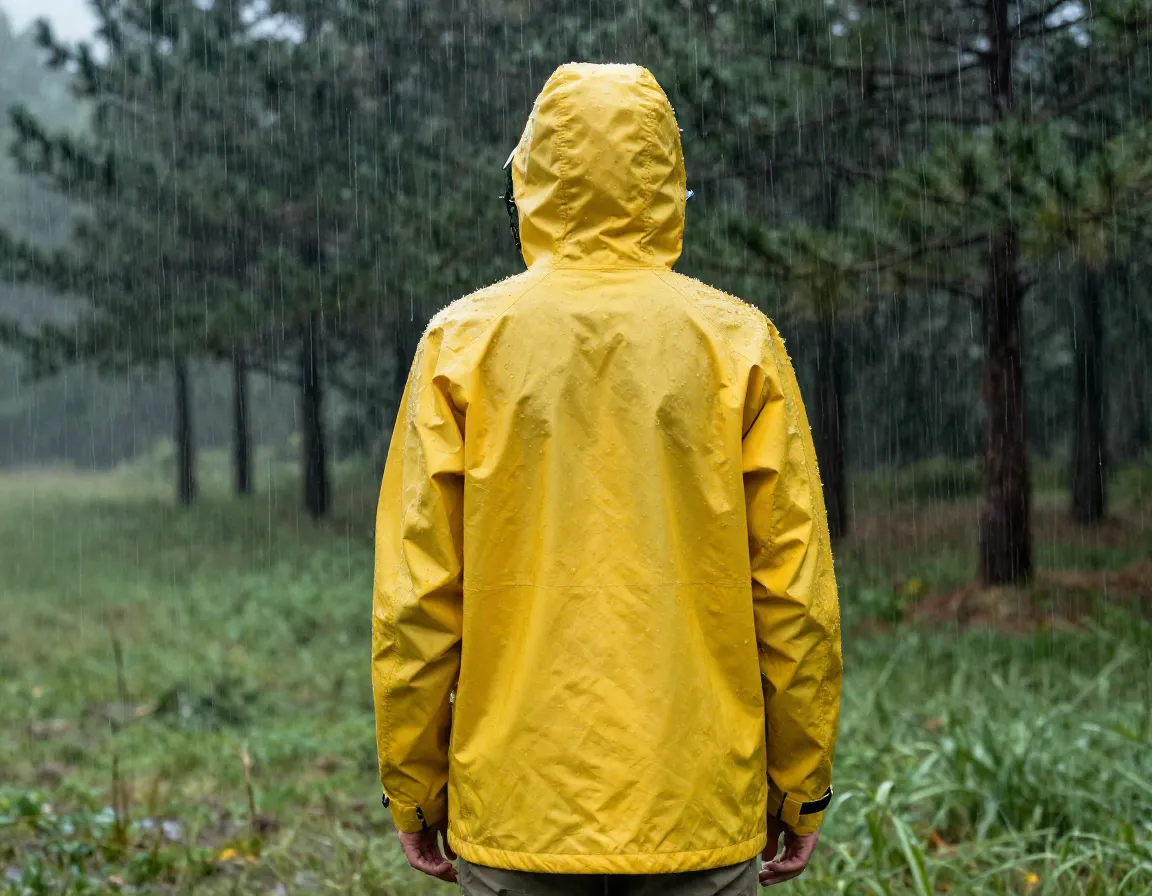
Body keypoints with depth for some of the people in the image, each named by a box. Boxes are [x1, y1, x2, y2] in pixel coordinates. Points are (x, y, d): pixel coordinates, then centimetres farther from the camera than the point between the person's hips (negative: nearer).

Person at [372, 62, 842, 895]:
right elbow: (793, 586, -1)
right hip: (702, 818, 0)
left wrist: (414, 788, 8)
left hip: (515, 817, 0)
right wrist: (801, 786, 8)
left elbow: (415, 596, -2)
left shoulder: (463, 342, -1)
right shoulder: (738, 343, -1)